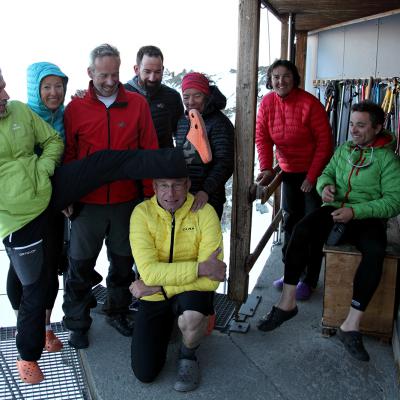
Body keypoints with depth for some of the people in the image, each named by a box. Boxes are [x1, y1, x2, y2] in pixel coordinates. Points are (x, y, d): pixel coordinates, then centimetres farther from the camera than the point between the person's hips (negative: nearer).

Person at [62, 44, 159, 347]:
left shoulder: (138, 104, -1)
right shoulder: (75, 108, -2)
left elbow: (150, 151, -1)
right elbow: (67, 156, 2)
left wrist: (149, 193, -3)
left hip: (127, 202, 1)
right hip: (87, 204, -1)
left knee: (123, 263, 16)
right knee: (80, 266, 8)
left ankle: (117, 312, 38)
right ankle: (78, 323, 27)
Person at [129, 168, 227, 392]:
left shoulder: (205, 213, -18)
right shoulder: (142, 213, -16)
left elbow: (210, 280, -23)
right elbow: (149, 272, -26)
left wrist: (159, 286, -23)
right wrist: (199, 267, -29)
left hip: (191, 291, -1)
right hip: (154, 297, 2)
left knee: (192, 318, -37)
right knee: (145, 373, -2)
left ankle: (188, 355, 2)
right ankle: (167, 326, 30)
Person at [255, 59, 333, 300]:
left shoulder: (309, 103, -17)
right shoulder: (267, 103, -3)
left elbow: (324, 141, -15)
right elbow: (262, 138, -6)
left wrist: (312, 176, -16)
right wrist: (266, 168, -21)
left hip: (314, 172, -5)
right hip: (289, 171, 5)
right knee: (291, 221, 13)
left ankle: (309, 280, 9)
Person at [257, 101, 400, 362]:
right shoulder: (344, 149, 16)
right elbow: (326, 173, 23)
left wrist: (355, 211, -21)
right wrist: (326, 185, -4)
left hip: (366, 217, -3)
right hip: (335, 209, 4)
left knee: (375, 251, -35)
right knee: (302, 230, -27)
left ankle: (351, 325, -30)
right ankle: (288, 302, -20)